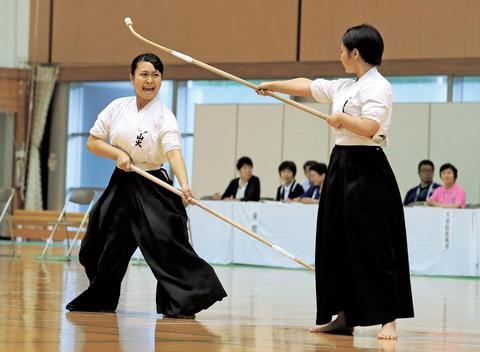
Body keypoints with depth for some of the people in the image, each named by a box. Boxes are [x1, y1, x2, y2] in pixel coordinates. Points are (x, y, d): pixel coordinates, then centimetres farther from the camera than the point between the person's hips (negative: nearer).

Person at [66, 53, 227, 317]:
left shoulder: (164, 116, -11)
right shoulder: (118, 107, 0)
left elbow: (173, 152, -26)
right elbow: (92, 142, 5)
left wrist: (184, 185, -43)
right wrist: (118, 153, -14)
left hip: (153, 189, -4)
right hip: (121, 185, 5)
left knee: (167, 243, -21)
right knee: (102, 248, 13)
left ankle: (185, 302, -19)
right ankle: (98, 300, 32)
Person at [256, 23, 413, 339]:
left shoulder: (377, 86, -12)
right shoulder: (344, 87, 14)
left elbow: (369, 127, -24)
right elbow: (305, 86, 27)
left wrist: (340, 118, -9)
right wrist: (272, 85, 35)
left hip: (366, 170, -9)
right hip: (341, 167, 9)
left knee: (374, 245, -9)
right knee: (337, 243, 11)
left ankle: (388, 320, -7)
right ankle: (344, 317, 19)